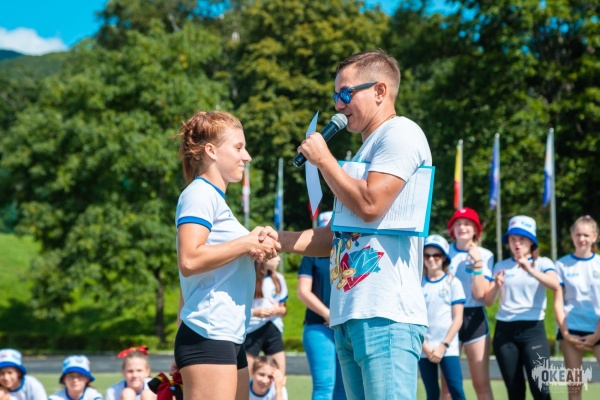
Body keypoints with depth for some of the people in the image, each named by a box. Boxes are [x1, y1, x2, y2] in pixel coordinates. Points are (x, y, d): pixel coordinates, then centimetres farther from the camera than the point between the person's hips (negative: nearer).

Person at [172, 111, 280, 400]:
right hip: (207, 337, -10)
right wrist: (248, 242, -14)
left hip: (230, 339, 10)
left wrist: (260, 248, 8)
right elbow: (189, 260, -21)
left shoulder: (215, 198, 21)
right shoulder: (199, 194, -7)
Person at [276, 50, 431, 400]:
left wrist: (323, 159, -3)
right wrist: (279, 240, 14)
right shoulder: (366, 150, 25)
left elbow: (370, 204, -17)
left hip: (385, 317, -9)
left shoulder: (401, 133, -3)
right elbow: (336, 235, 26)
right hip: (349, 317, 9)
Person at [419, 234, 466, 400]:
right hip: (424, 349, 2)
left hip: (448, 348, -2)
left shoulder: (453, 283, 2)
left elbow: (458, 319, -2)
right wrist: (425, 346, -7)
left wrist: (444, 345, -10)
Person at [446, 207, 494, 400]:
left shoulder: (484, 255, 2)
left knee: (482, 384, -3)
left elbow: (480, 293, -9)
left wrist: (477, 264, -13)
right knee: (447, 384, 3)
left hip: (474, 318, -1)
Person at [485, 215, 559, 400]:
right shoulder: (501, 266, 12)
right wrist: (497, 285, -14)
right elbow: (488, 301, 6)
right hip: (505, 330, 3)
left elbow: (555, 285, -16)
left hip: (533, 329, -3)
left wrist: (531, 270, -29)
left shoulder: (542, 263, 4)